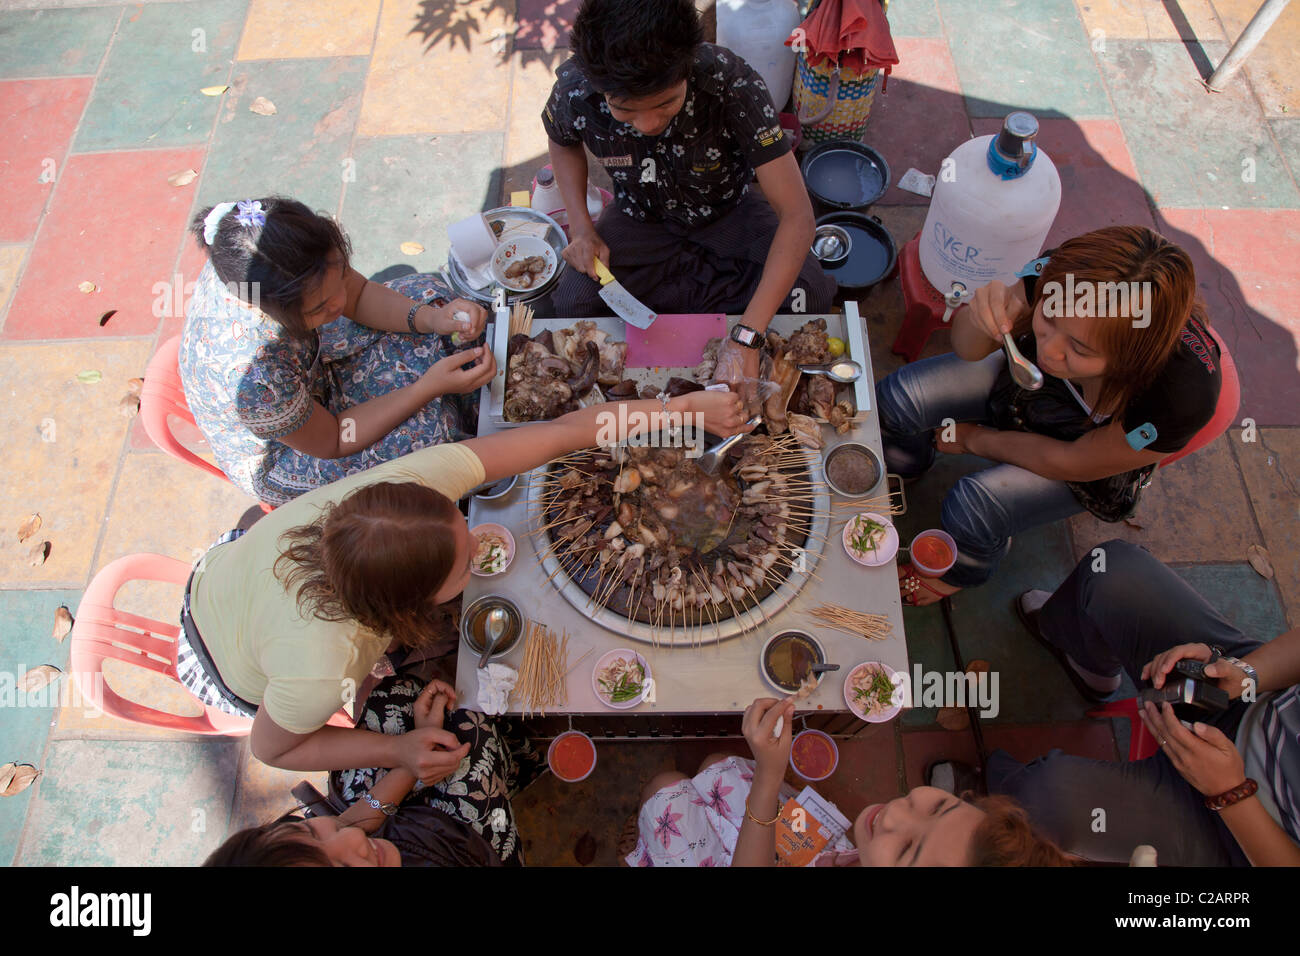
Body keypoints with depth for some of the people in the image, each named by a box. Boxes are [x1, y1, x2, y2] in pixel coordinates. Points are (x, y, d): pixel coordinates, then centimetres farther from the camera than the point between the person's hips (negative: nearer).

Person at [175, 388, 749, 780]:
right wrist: (395, 752, -26)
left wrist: (689, 406, -31)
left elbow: (565, 431, -36)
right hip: (232, 682, -3)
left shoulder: (412, 482, -40)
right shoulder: (321, 666, -47)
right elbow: (270, 748, -21)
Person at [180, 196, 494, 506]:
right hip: (277, 456, -6)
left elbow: (359, 294, -10)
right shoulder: (251, 379, -44)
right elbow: (331, 443, -27)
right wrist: (430, 387, -34)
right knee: (427, 430, -27)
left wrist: (431, 319, -29)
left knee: (425, 292, -1)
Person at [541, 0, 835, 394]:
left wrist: (746, 339, -45)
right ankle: (729, 280, -6)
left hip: (727, 212, -2)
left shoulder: (733, 83, -35)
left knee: (810, 295, -24)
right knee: (572, 304, -22)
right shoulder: (574, 92, -27)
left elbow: (798, 216, -36)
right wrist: (581, 228, -16)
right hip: (639, 218, 2)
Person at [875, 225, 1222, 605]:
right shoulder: (1063, 274, -33)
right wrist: (980, 317, -41)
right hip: (1026, 378, 3)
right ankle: (904, 469, 24)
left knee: (972, 506, -23)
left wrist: (973, 439, -13)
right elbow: (967, 347, -18)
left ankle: (961, 573, 15)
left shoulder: (1185, 392, -38)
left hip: (1083, 455, -3)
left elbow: (1069, 462, -23)